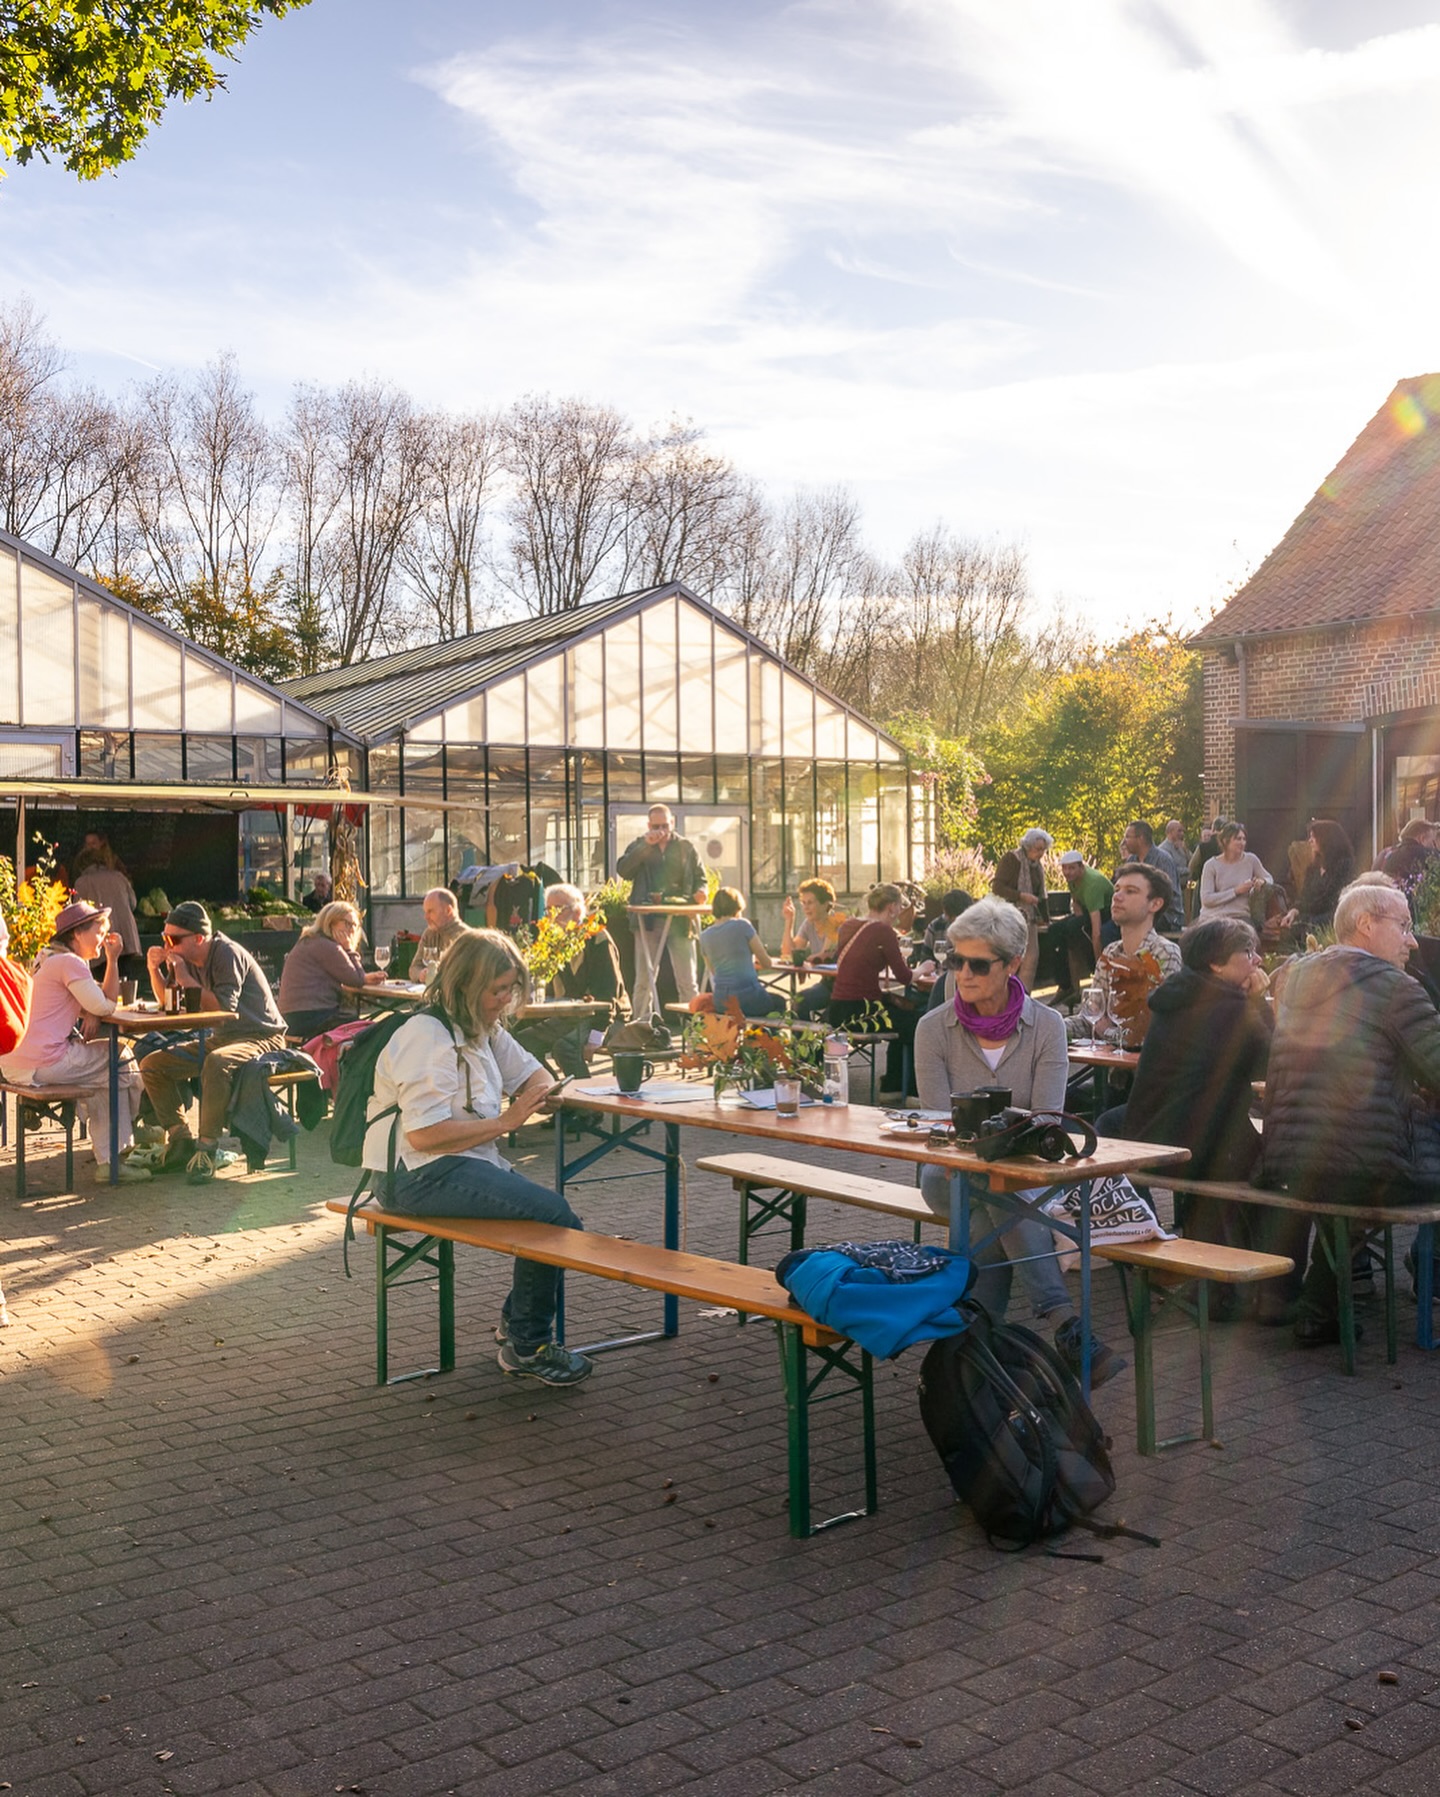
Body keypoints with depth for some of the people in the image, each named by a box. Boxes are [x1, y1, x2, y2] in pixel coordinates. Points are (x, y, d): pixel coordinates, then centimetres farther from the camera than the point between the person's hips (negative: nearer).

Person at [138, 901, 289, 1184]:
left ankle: (206, 1148, -32)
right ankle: (180, 1138, 1)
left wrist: (185, 978, -23)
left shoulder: (227, 954, -18)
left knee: (217, 1063, -40)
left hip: (262, 1038, -9)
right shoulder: (189, 959, 6)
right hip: (221, 1039, 9)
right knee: (152, 1065, -1)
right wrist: (154, 970, -3)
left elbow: (224, 1007, -27)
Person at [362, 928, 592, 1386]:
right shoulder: (428, 1037, -15)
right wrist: (505, 1121, -18)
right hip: (419, 1175, -9)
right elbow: (425, 1134, -23)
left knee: (559, 1214, -9)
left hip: (463, 1163, 10)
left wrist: (535, 1091, 0)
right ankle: (526, 1346, -6)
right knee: (552, 1214, -21)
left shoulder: (484, 1029, 15)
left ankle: (517, 1322, 11)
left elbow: (532, 1072, 25)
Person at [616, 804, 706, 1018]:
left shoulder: (686, 847, 12)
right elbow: (623, 870, -5)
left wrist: (700, 891, -9)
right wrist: (645, 845, -12)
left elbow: (700, 877, 13)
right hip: (648, 921, 0)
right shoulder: (639, 846, 11)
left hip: (680, 921, 0)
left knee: (687, 982, -1)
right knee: (643, 982, 4)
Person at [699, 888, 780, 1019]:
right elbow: (766, 962, -2)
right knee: (778, 1002, 29)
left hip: (720, 1002, 5)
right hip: (746, 996, -5)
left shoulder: (705, 936, 5)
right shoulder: (742, 925, -8)